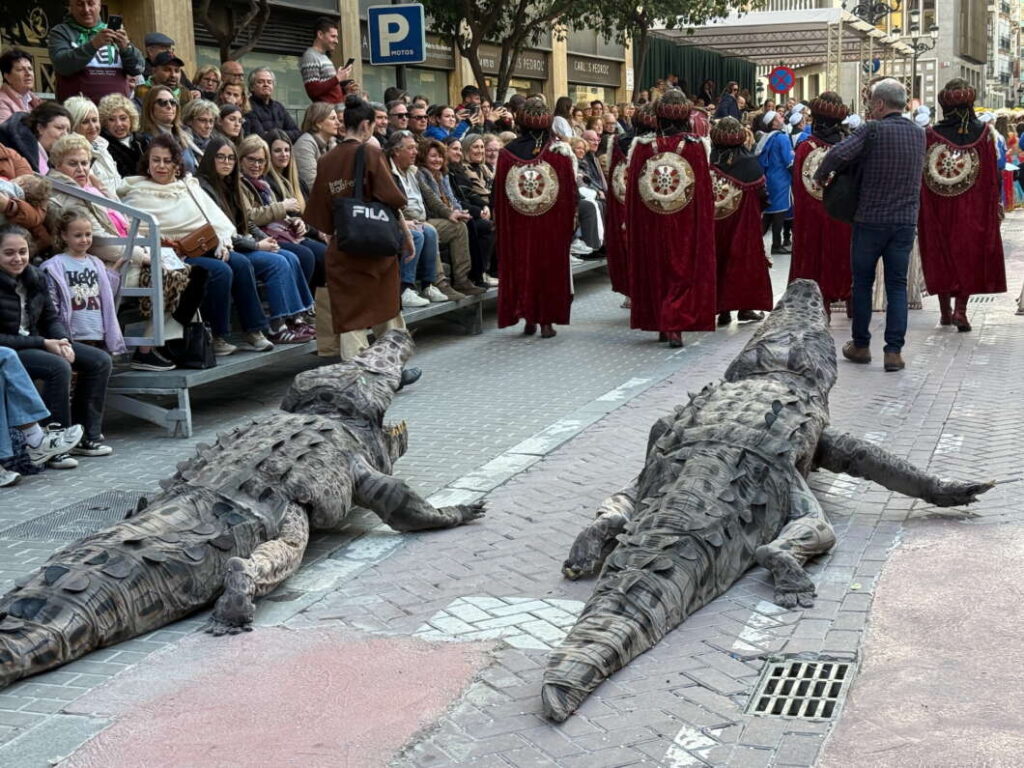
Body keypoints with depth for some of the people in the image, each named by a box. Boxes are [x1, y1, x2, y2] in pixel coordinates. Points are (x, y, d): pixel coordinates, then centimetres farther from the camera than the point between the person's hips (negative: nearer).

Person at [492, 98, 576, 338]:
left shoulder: (507, 152, -4)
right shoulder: (559, 150, -5)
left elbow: (498, 192, 1)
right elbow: (571, 189, -4)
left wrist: (499, 222, 11)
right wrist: (569, 221, 5)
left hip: (517, 224, 1)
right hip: (552, 223, -1)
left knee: (522, 264, 10)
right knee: (549, 266, 7)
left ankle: (528, 318, 12)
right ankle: (546, 320, 7)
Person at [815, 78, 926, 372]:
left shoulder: (874, 130, -13)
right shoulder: (919, 133, 7)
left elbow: (839, 153, -22)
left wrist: (820, 176, -5)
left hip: (870, 219, -4)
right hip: (906, 221, 4)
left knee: (862, 282, 11)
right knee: (897, 285, 6)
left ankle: (861, 345, 18)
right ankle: (894, 351, 0)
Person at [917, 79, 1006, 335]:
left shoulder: (931, 134, -7)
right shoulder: (983, 132, -8)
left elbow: (922, 174, -3)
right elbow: (993, 174, -4)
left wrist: (922, 209, 6)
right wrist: (995, 205, 7)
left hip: (938, 207, 1)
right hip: (973, 207, -1)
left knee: (941, 255, 12)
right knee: (969, 254, 7)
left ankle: (945, 311, 19)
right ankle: (960, 309, -4)